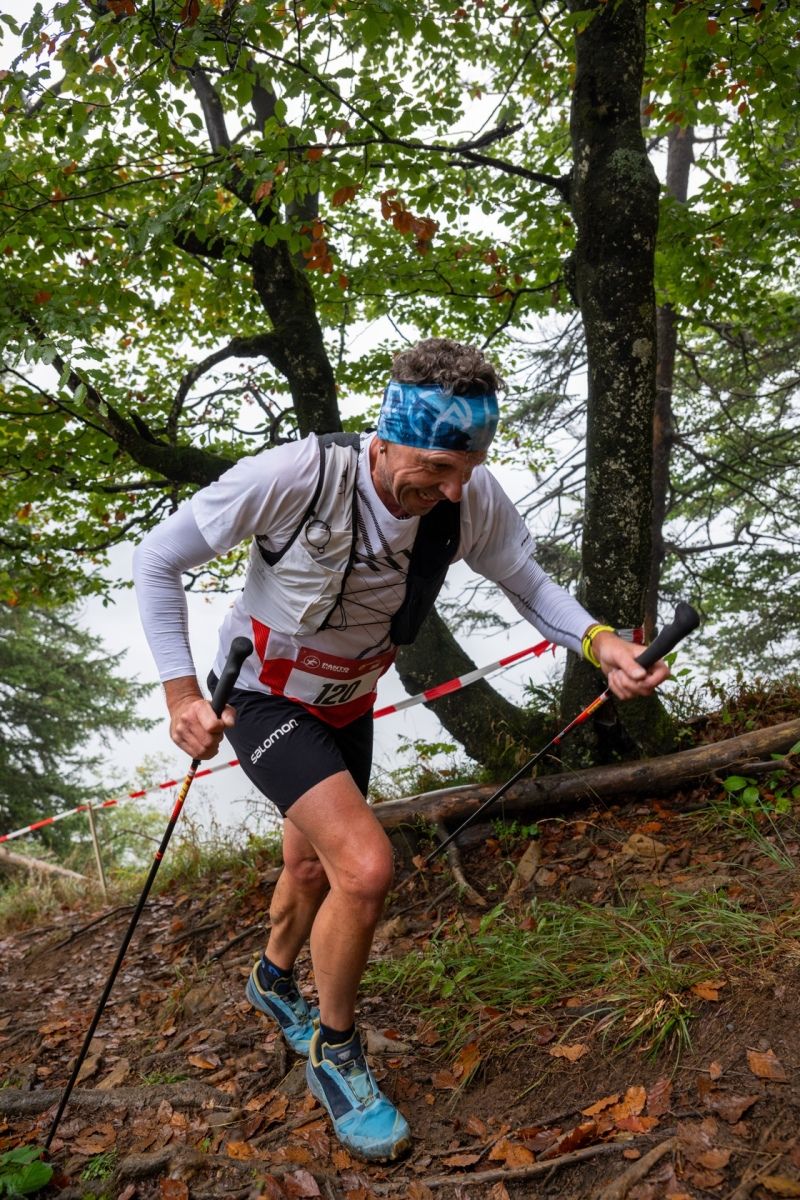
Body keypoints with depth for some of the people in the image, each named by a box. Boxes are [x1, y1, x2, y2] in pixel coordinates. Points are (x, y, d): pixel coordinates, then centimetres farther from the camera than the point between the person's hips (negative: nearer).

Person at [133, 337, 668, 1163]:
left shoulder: (473, 498, -21)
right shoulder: (294, 477, -33)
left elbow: (526, 581, -5)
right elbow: (158, 560, -20)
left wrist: (600, 644, -24)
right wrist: (180, 693, -22)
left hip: (347, 704, 5)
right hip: (263, 699, -5)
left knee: (313, 868, 22)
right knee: (367, 866, -21)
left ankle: (274, 981, 56)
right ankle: (335, 1056, 8)